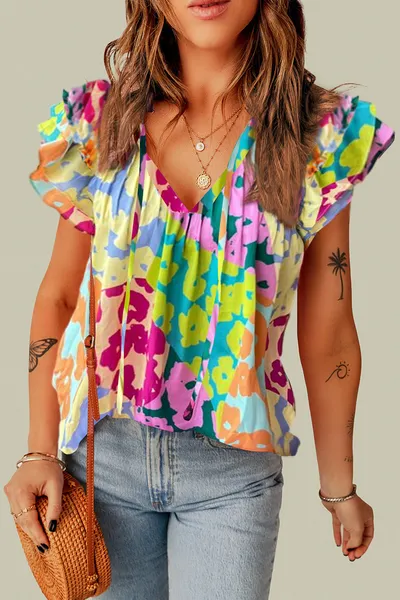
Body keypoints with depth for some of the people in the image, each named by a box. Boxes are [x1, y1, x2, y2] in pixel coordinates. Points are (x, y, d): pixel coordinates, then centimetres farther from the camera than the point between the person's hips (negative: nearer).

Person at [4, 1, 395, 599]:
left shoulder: (324, 135, -7)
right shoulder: (101, 118, -3)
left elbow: (327, 334, -3)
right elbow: (57, 298, 1)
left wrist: (339, 486, 5)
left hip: (234, 467, -1)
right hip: (105, 450, 1)